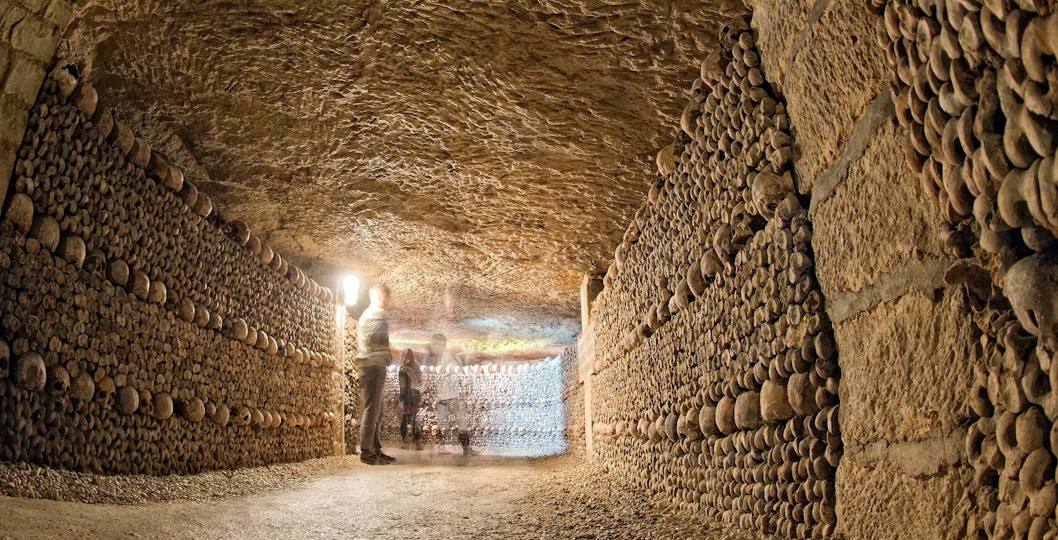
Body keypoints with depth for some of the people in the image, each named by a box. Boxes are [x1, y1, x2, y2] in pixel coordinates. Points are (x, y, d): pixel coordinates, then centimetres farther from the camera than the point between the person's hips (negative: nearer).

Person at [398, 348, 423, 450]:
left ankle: (404, 442, 4)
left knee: (404, 420, 2)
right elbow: (420, 383, 6)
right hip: (416, 397, 3)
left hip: (407, 397, -3)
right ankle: (418, 442, 7)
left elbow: (403, 386, -12)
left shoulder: (403, 369, -6)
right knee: (414, 420, 8)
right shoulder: (418, 368, 5)